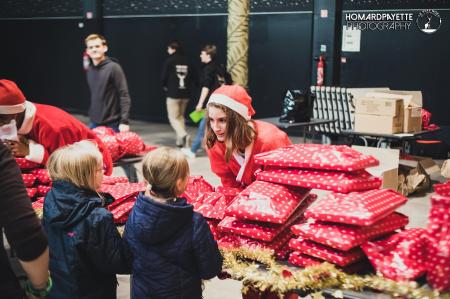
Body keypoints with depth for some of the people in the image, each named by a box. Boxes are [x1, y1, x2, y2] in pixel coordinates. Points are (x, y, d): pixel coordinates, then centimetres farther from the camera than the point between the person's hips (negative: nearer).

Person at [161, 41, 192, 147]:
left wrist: (166, 86, 13)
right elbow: (190, 76, 7)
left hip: (173, 94, -5)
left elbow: (164, 77, -6)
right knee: (181, 116, 18)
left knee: (173, 118, 0)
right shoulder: (186, 61, 4)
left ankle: (183, 135, -24)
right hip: (185, 93, 5)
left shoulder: (169, 61, -9)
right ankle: (180, 140, 17)